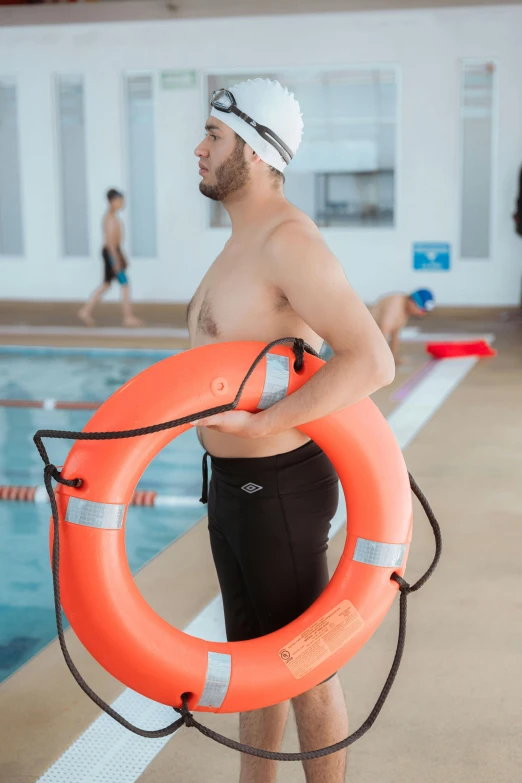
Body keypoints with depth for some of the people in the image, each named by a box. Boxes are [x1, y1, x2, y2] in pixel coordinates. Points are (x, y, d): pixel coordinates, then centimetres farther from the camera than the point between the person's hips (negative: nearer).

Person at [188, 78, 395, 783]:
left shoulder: (287, 239, -21)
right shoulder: (243, 241, 11)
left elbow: (372, 361, -31)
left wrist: (257, 426, -32)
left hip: (279, 487, -10)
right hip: (231, 482, 10)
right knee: (251, 655, 22)